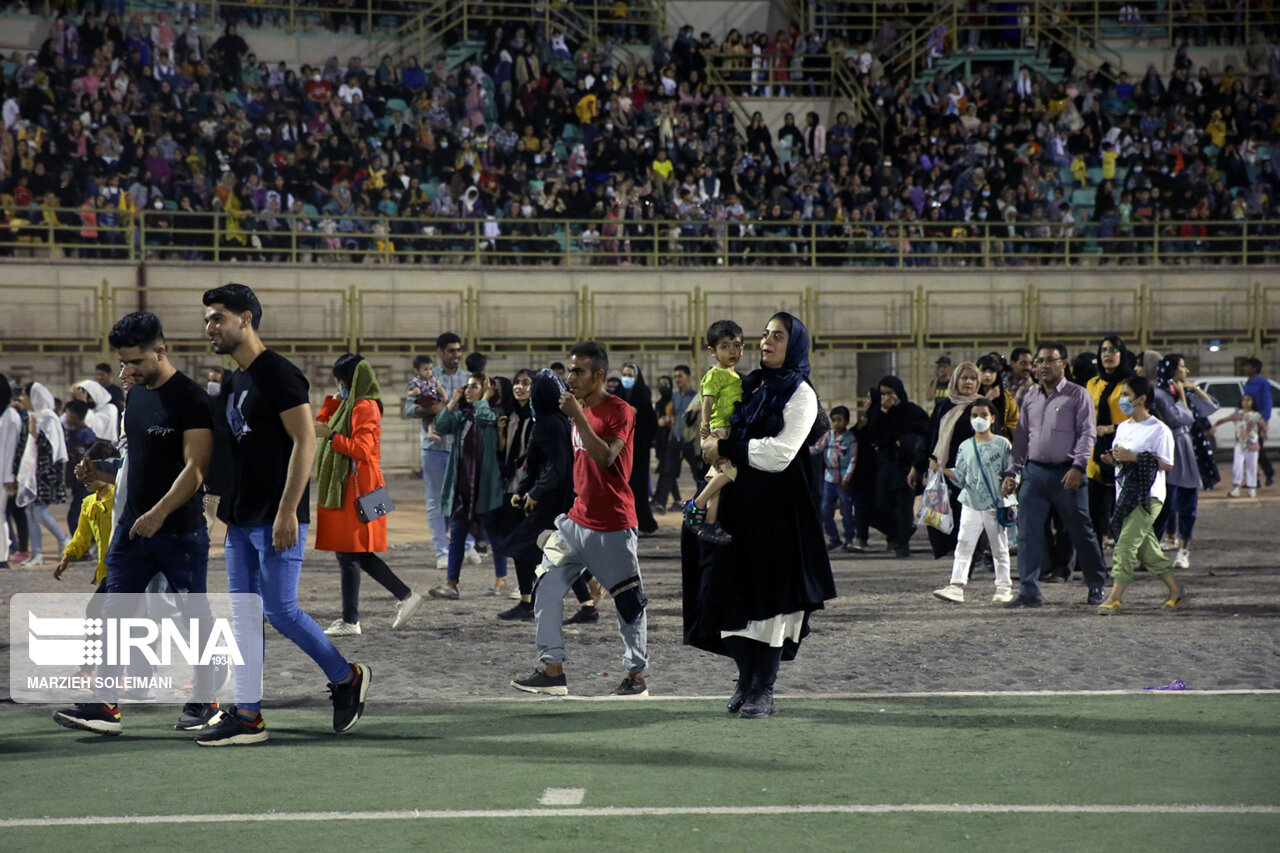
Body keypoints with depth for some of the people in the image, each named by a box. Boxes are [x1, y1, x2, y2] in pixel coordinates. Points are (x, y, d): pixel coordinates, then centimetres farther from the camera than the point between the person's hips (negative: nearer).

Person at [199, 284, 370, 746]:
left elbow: (305, 441, -17)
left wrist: (287, 511, -22)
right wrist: (226, 508, 19)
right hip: (241, 519, 9)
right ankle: (246, 716, 7)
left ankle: (347, 677, 10)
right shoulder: (233, 382, 16)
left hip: (277, 519, -9)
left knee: (279, 609, -9)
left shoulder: (278, 374, -12)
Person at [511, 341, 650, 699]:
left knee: (629, 602, 2)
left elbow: (605, 458, -28)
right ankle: (552, 672, 6)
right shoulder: (579, 410, 12)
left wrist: (578, 417, -29)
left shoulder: (620, 412, -13)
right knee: (546, 591, 1)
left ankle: (636, 674, 14)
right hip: (578, 519, 8)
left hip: (613, 526, -8)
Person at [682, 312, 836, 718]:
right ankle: (746, 681, 14)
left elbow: (779, 453, -15)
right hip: (739, 502, 7)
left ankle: (764, 691, -2)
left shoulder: (800, 394, -5)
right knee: (734, 593, 5)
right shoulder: (751, 386, 15)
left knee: (768, 593, -5)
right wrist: (715, 447, 4)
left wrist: (726, 448, -11)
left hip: (776, 508, -6)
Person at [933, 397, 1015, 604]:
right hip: (971, 504, 2)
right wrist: (944, 470, -9)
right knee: (963, 545, -7)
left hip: (996, 506, -2)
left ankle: (1004, 587, 14)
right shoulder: (965, 447, 8)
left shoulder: (1003, 444, 0)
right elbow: (961, 477, 7)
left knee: (1000, 548, 6)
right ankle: (957, 586, -11)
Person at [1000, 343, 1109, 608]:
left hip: (1066, 474, -5)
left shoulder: (1078, 396, -1)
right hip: (1034, 472, 5)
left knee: (1081, 531, 3)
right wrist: (1011, 472, 11)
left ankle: (1097, 587, 17)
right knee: (1028, 532, -3)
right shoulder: (1029, 398, 15)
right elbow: (1021, 438, 19)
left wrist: (1078, 467, -20)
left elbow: (1087, 434, -8)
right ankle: (1030, 592, 0)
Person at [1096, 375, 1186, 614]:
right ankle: (1176, 590, 23)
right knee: (1145, 546, 11)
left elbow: (1166, 464, -13)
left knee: (1126, 543, -14)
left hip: (1148, 496, -8)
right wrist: (1114, 459, 2)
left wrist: (1133, 457, -20)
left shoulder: (1158, 429, -10)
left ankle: (1114, 598, -16)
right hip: (1125, 494, 8)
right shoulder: (1122, 428, 16)